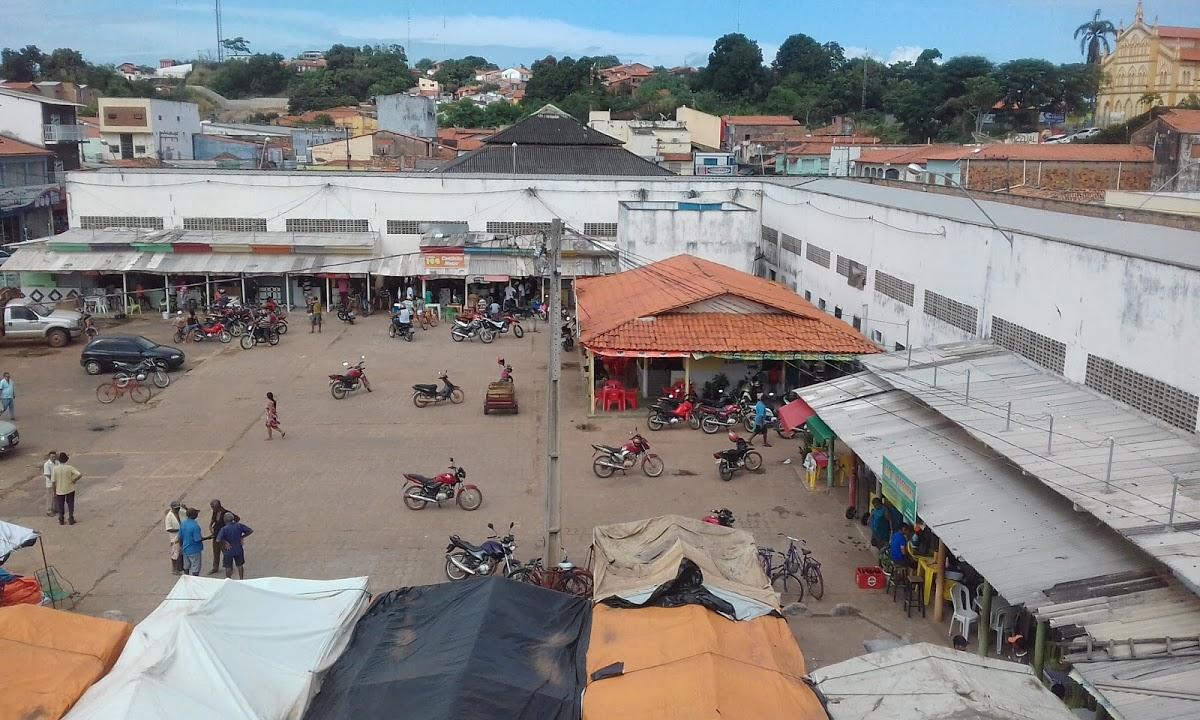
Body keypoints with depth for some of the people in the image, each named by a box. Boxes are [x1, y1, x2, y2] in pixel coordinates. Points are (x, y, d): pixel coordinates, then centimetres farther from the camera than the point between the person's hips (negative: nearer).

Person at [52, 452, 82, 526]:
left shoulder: (55, 469, -13)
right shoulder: (69, 468, -16)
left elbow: (53, 482, -9)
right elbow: (80, 475, -25)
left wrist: (54, 492, 1)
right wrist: (74, 481, -7)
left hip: (59, 490, 1)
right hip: (70, 489, -1)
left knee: (60, 505, 15)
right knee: (70, 504, 14)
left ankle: (61, 520, 22)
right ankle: (71, 519, 15)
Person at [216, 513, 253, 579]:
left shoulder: (224, 529, -19)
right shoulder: (239, 525, -10)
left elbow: (218, 540, -30)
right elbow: (250, 531, -3)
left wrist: (225, 543, -14)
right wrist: (242, 537, 1)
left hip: (229, 551, -3)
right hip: (238, 549, 3)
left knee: (228, 567, 13)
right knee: (240, 565, 20)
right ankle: (241, 579, 29)